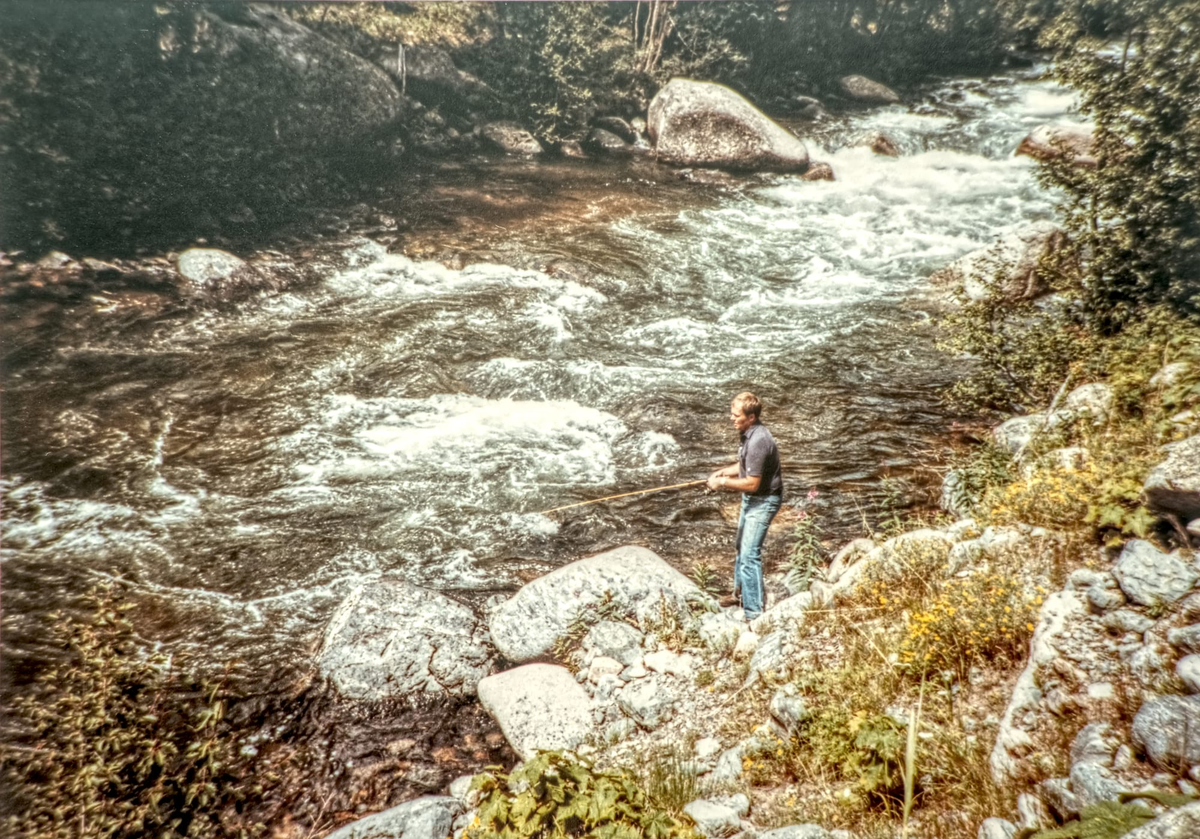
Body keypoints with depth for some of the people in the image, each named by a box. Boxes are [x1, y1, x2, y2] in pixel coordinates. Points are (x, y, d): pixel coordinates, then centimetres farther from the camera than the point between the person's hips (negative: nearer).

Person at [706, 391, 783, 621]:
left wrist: (723, 482, -17)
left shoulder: (758, 441, -29)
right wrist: (723, 472, 1)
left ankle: (753, 612, -7)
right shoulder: (749, 433, 2)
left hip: (763, 501, -11)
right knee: (741, 546, 25)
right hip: (752, 499, 11)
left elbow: (752, 483, -28)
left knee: (749, 554, -13)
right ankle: (741, 591, 45)